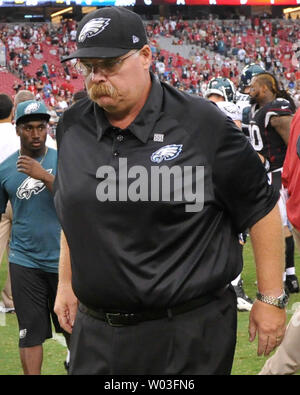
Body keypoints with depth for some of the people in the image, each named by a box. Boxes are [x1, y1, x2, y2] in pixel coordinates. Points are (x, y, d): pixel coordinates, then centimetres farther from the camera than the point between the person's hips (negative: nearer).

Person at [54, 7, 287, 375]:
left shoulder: (202, 124, -9)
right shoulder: (72, 127, 6)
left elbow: (261, 207, -4)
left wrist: (271, 299, -3)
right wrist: (66, 283, 20)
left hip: (189, 333, -4)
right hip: (94, 331, 5)